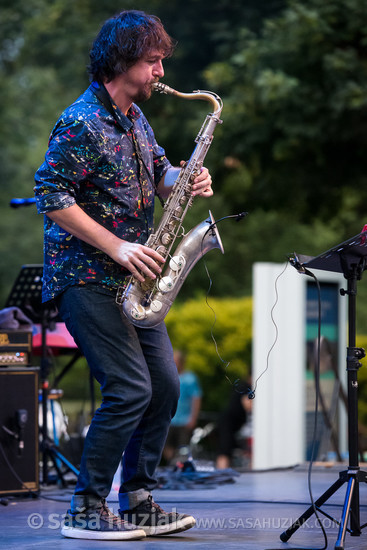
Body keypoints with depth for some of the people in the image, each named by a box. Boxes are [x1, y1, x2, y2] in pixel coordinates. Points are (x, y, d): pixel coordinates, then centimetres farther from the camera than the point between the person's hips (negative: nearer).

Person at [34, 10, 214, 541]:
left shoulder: (135, 117, 13)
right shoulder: (81, 123, -15)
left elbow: (156, 173, 22)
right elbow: (51, 197, -19)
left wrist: (183, 180, -2)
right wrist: (116, 247, -21)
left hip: (129, 278, 9)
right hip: (85, 276, -9)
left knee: (165, 385, 6)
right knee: (130, 389, -14)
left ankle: (137, 501, 16)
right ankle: (85, 510, -4)